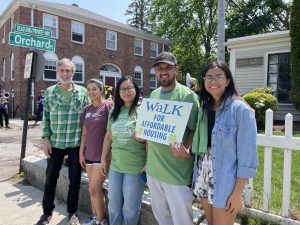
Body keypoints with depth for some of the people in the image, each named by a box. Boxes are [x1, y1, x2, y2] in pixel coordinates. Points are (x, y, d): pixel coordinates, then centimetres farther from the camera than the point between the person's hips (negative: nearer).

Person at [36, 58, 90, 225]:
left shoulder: (82, 91, 0)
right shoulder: (49, 92, 3)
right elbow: (46, 117, 5)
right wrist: (46, 138, -2)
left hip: (76, 143, -1)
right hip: (55, 143, 1)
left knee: (75, 180, 9)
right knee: (50, 179, 12)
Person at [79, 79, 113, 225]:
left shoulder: (108, 105, -11)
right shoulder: (87, 110, 10)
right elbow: (84, 133, 13)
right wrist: (81, 153, 11)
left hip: (102, 154, -6)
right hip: (89, 154, 6)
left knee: (94, 189, -1)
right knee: (95, 188, 15)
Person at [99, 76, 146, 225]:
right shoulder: (115, 111, 7)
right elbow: (108, 137, 12)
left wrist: (148, 164, -18)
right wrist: (103, 159, 12)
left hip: (136, 167, -5)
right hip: (115, 166, 5)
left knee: (130, 208, 12)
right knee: (113, 205, 19)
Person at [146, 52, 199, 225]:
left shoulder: (187, 95, -11)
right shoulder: (154, 95, 9)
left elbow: (196, 129, -11)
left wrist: (185, 148, -27)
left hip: (178, 171, -6)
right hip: (153, 168, 6)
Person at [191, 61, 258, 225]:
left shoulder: (240, 109, -14)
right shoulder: (204, 107, 5)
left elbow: (247, 156, -14)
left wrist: (237, 193, -14)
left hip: (225, 184, -5)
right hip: (203, 179, 6)